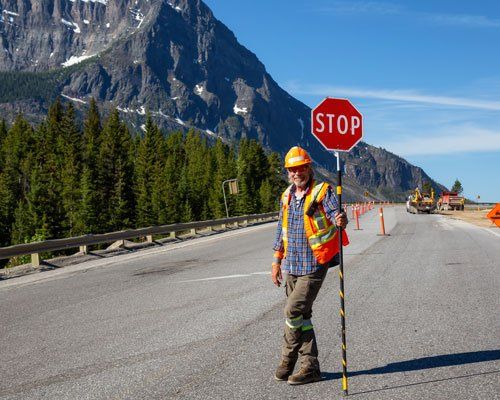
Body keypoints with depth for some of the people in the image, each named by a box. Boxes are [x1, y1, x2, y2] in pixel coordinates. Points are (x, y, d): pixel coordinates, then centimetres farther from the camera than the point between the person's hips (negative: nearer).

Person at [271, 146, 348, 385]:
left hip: (313, 266, -7)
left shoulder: (322, 191, -7)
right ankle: (310, 367, 18)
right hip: (291, 267, 7)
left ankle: (287, 362, 10)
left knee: (293, 312, -10)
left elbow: (334, 213, -24)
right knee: (301, 316, 9)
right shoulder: (286, 196, 12)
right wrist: (277, 262, 18)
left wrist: (341, 220, -48)